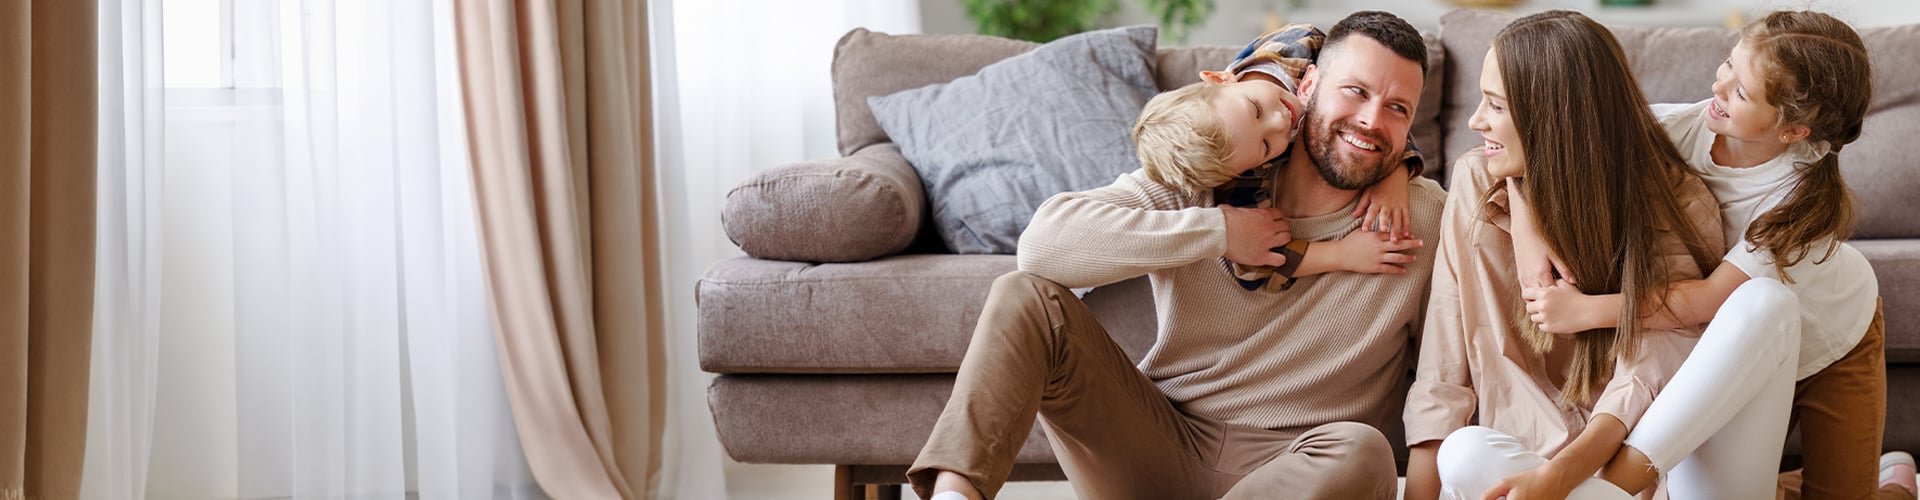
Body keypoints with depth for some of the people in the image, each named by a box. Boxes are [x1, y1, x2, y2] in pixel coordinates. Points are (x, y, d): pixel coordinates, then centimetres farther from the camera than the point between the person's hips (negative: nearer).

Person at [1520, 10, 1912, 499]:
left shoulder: (1806, 197, -35)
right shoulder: (1683, 128, -26)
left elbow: (1708, 301, -39)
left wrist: (1585, 310, -42)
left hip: (1831, 344, -3)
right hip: (1741, 350, 3)